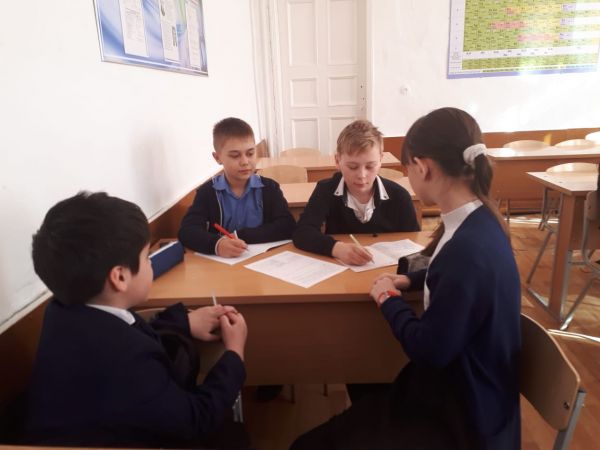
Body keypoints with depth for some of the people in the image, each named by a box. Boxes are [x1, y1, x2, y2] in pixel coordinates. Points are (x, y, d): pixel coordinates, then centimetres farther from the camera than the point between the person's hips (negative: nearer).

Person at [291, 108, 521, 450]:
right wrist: (411, 280, 3)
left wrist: (388, 299, -9)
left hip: (463, 422, -9)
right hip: (460, 390, 9)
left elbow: (428, 350, -26)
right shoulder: (479, 222, 0)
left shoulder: (470, 247, -32)